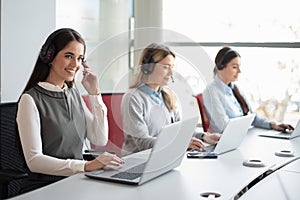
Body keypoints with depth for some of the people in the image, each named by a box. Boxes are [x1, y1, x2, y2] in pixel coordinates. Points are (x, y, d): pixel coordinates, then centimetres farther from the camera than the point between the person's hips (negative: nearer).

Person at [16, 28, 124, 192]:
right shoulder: (31, 100, -9)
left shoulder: (74, 94, 12)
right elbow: (34, 161, -17)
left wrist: (95, 93, 1)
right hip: (45, 187, -6)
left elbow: (100, 140, 7)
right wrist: (86, 165, -27)